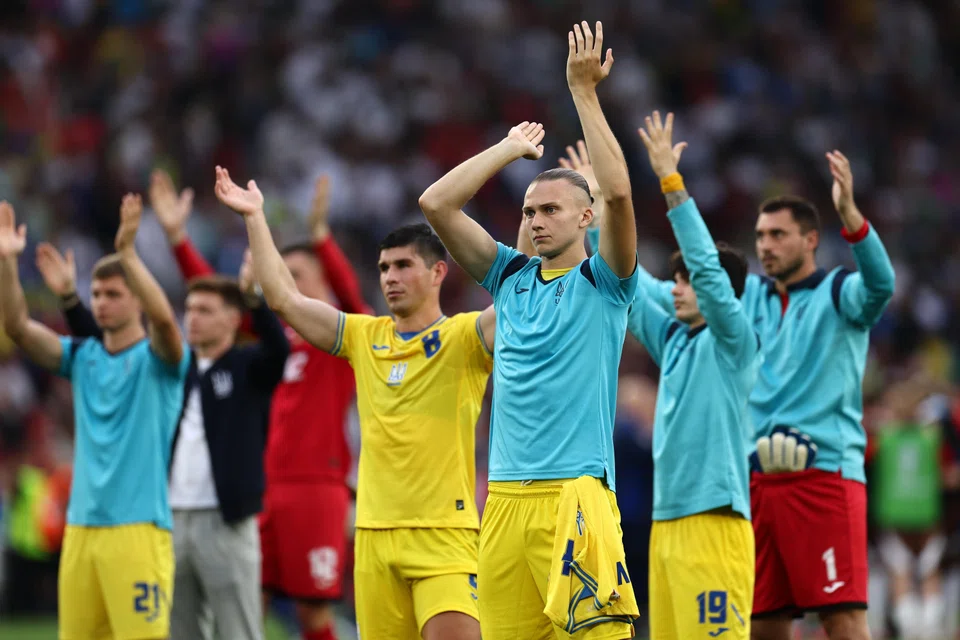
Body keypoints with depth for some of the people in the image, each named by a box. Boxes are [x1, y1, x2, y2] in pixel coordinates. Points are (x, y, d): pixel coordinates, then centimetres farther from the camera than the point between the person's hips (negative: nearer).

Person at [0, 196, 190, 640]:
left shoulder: (156, 358, -2)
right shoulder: (82, 357, 12)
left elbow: (164, 319, -24)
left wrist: (128, 253, -32)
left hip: (138, 527, -6)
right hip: (81, 526, 6)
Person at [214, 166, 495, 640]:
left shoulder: (463, 337, -1)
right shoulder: (365, 337, 13)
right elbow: (284, 299, 14)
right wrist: (255, 218, 14)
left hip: (445, 533, -5)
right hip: (375, 533, 5)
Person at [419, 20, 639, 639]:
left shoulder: (602, 282, 2)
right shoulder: (511, 276, 16)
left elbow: (618, 192, -14)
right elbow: (437, 204, 11)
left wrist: (584, 91, -10)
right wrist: (511, 148, 13)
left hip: (576, 491, -5)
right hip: (506, 495, 5)